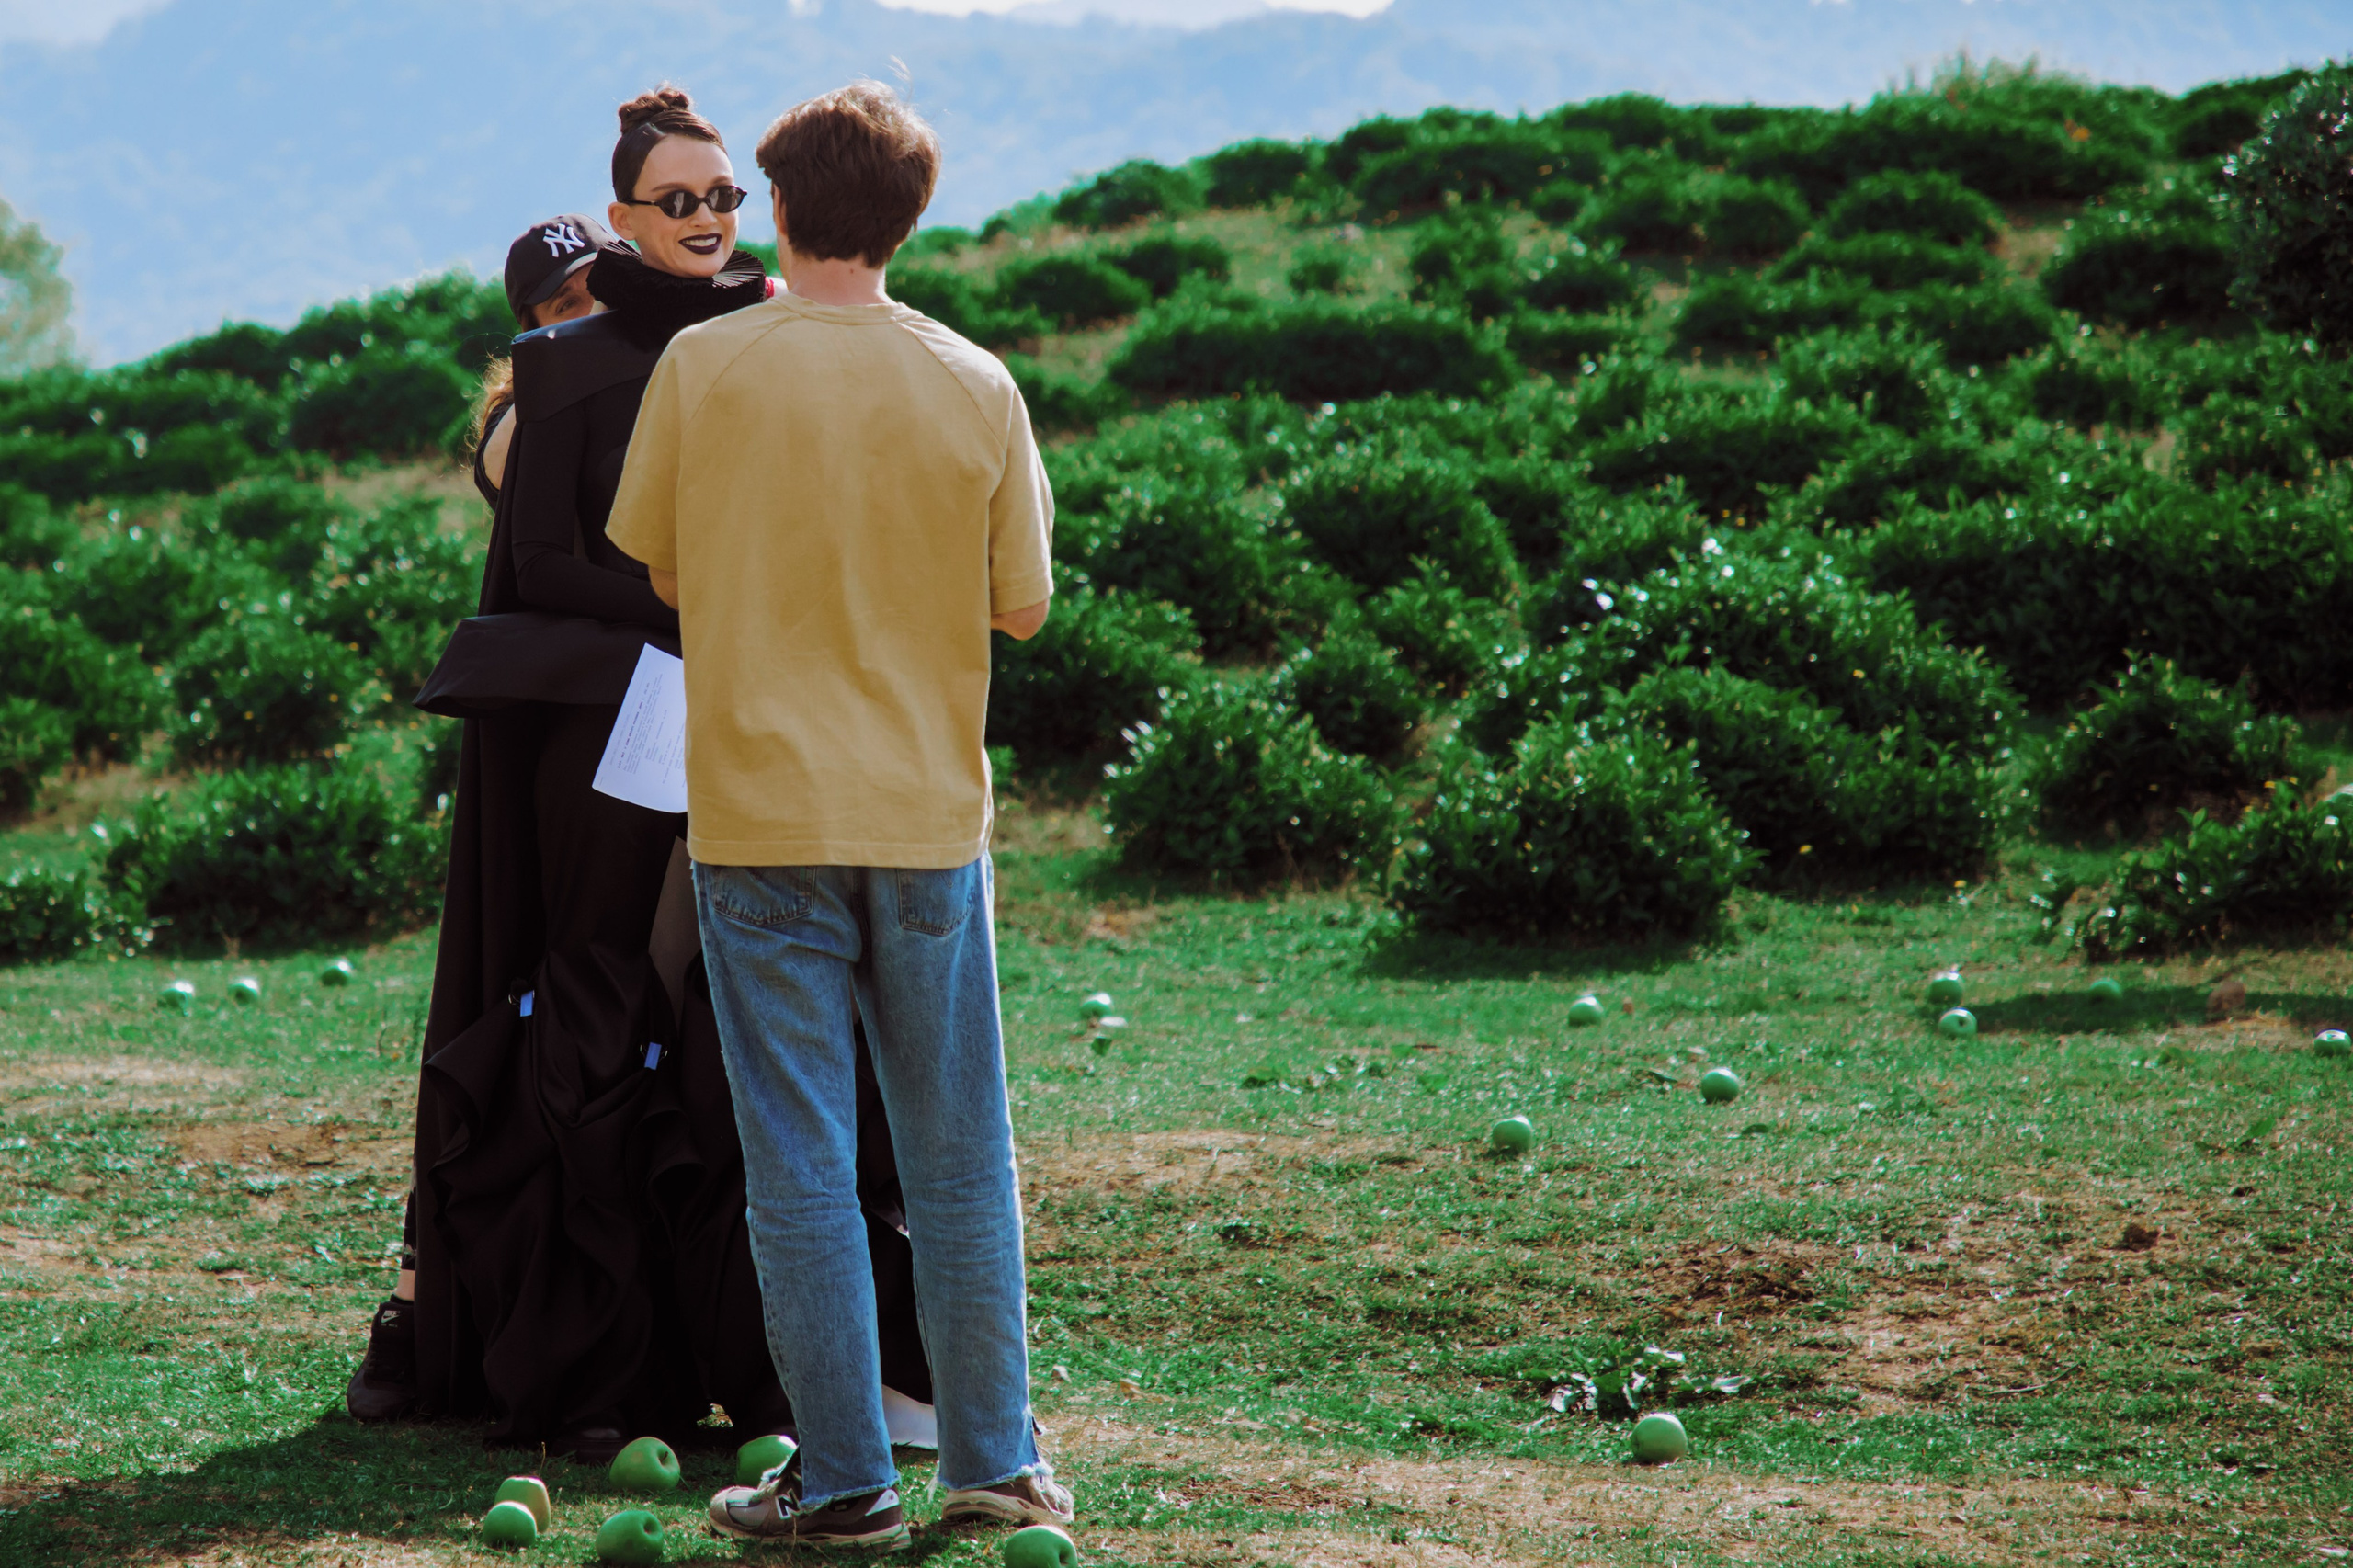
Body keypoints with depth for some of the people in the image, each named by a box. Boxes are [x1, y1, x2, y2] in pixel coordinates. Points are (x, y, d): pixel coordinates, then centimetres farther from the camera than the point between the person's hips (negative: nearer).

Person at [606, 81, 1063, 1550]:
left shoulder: (704, 366, -7)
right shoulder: (975, 385, -3)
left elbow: (651, 562, 4)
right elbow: (1023, 604, 3)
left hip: (759, 812, -2)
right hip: (929, 812, 2)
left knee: (802, 1163, 2)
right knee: (959, 1154, 11)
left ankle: (844, 1480, 4)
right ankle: (993, 1459, 16)